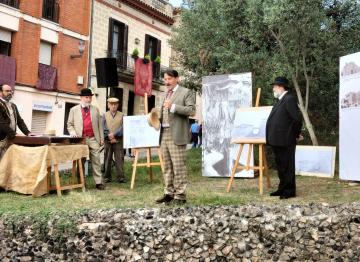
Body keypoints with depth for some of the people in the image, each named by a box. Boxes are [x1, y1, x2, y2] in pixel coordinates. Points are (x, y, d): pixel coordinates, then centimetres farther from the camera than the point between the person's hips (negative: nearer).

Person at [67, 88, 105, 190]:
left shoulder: (95, 110, 15)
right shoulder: (74, 110, 9)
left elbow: (99, 125, 14)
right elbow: (70, 124, 9)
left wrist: (101, 138, 8)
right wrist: (73, 133, -10)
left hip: (93, 139, 1)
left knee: (96, 160, -2)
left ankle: (99, 182, 1)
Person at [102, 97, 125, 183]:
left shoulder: (121, 115, 7)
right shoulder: (105, 115, 9)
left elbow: (122, 127, -3)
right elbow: (103, 128, 2)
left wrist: (114, 134, -14)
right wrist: (109, 137, -9)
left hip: (118, 140, -1)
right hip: (108, 141, 1)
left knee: (119, 159, -4)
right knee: (108, 159, 5)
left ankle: (120, 177, -2)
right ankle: (107, 177, 12)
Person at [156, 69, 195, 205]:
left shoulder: (186, 92, -2)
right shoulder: (166, 94, 21)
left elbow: (191, 110, -13)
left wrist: (173, 106, -20)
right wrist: (157, 119, 9)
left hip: (176, 135, -7)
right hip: (164, 134, 7)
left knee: (179, 166, -7)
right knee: (167, 167, 10)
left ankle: (180, 195, -1)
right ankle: (169, 193, 16)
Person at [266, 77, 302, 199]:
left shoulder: (289, 99, -13)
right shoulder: (280, 100, 17)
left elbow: (297, 118, -19)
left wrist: (296, 134, -9)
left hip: (285, 141, -10)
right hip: (277, 140, 10)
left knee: (287, 166, -1)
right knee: (280, 166, 17)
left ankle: (290, 191, 8)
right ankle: (282, 188, 28)